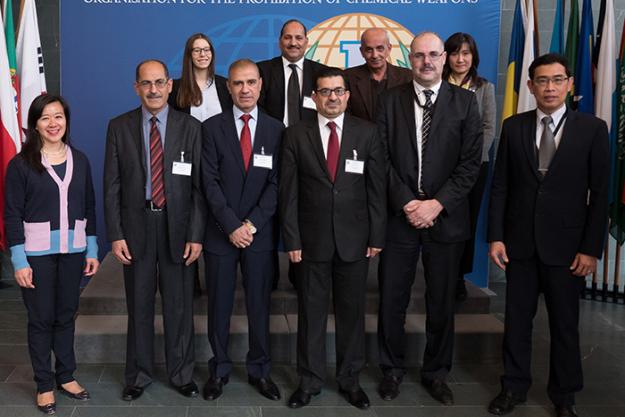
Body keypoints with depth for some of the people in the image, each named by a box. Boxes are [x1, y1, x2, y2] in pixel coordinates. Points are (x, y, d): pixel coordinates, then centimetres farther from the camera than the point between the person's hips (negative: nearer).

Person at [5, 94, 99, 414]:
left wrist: (92, 250, 6)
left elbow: (89, 208, 9)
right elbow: (12, 215, -6)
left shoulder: (79, 160, 5)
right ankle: (44, 385, 18)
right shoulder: (21, 164, -5)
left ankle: (66, 376, 26)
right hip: (37, 252, -3)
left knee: (66, 315, 12)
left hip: (73, 250, 3)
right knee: (41, 318, 5)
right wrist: (19, 261, -11)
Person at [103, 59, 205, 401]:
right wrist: (116, 235, -5)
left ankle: (181, 373, 25)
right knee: (139, 305, 11)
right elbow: (112, 185, 1)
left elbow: (199, 186, -1)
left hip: (177, 226, 0)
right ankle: (139, 374, 27)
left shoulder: (190, 127, -1)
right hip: (136, 225, 1)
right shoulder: (119, 127, 1)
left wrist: (196, 235, -6)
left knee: (179, 306, 9)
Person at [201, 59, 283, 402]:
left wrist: (253, 224, -11)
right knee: (219, 305, 8)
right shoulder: (212, 127, 0)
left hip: (260, 232, 1)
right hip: (220, 232, -1)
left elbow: (276, 183, -1)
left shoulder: (275, 129, 4)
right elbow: (210, 183, -6)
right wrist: (232, 226, -13)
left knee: (259, 303, 9)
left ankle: (259, 369, 23)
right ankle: (219, 369, 22)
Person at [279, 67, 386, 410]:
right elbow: (288, 192, -2)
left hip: (354, 239, 1)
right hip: (312, 239, 0)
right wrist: (292, 239, -6)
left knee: (352, 312, 11)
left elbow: (377, 188, 1)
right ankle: (309, 380, 23)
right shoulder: (296, 135, -1)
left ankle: (350, 379, 26)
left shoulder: (366, 132, 1)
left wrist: (376, 236, -2)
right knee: (311, 313, 8)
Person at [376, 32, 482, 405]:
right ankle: (392, 369, 25)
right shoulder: (392, 100, 4)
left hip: (446, 217, 0)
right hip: (399, 215, 1)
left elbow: (470, 163, -3)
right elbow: (382, 158, -1)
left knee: (442, 301, 10)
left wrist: (437, 203, -12)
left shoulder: (465, 102, 2)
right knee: (392, 299, 6)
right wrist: (407, 202, -11)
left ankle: (436, 372, 27)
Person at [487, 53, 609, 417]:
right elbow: (500, 186, 4)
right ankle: (514, 387, 26)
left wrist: (591, 248, -8)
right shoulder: (514, 127, 4)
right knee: (517, 319, 10)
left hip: (567, 246, -2)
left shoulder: (592, 129, -2)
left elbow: (600, 193, -4)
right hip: (520, 243, 2)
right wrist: (496, 236, -3)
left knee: (565, 324, 10)